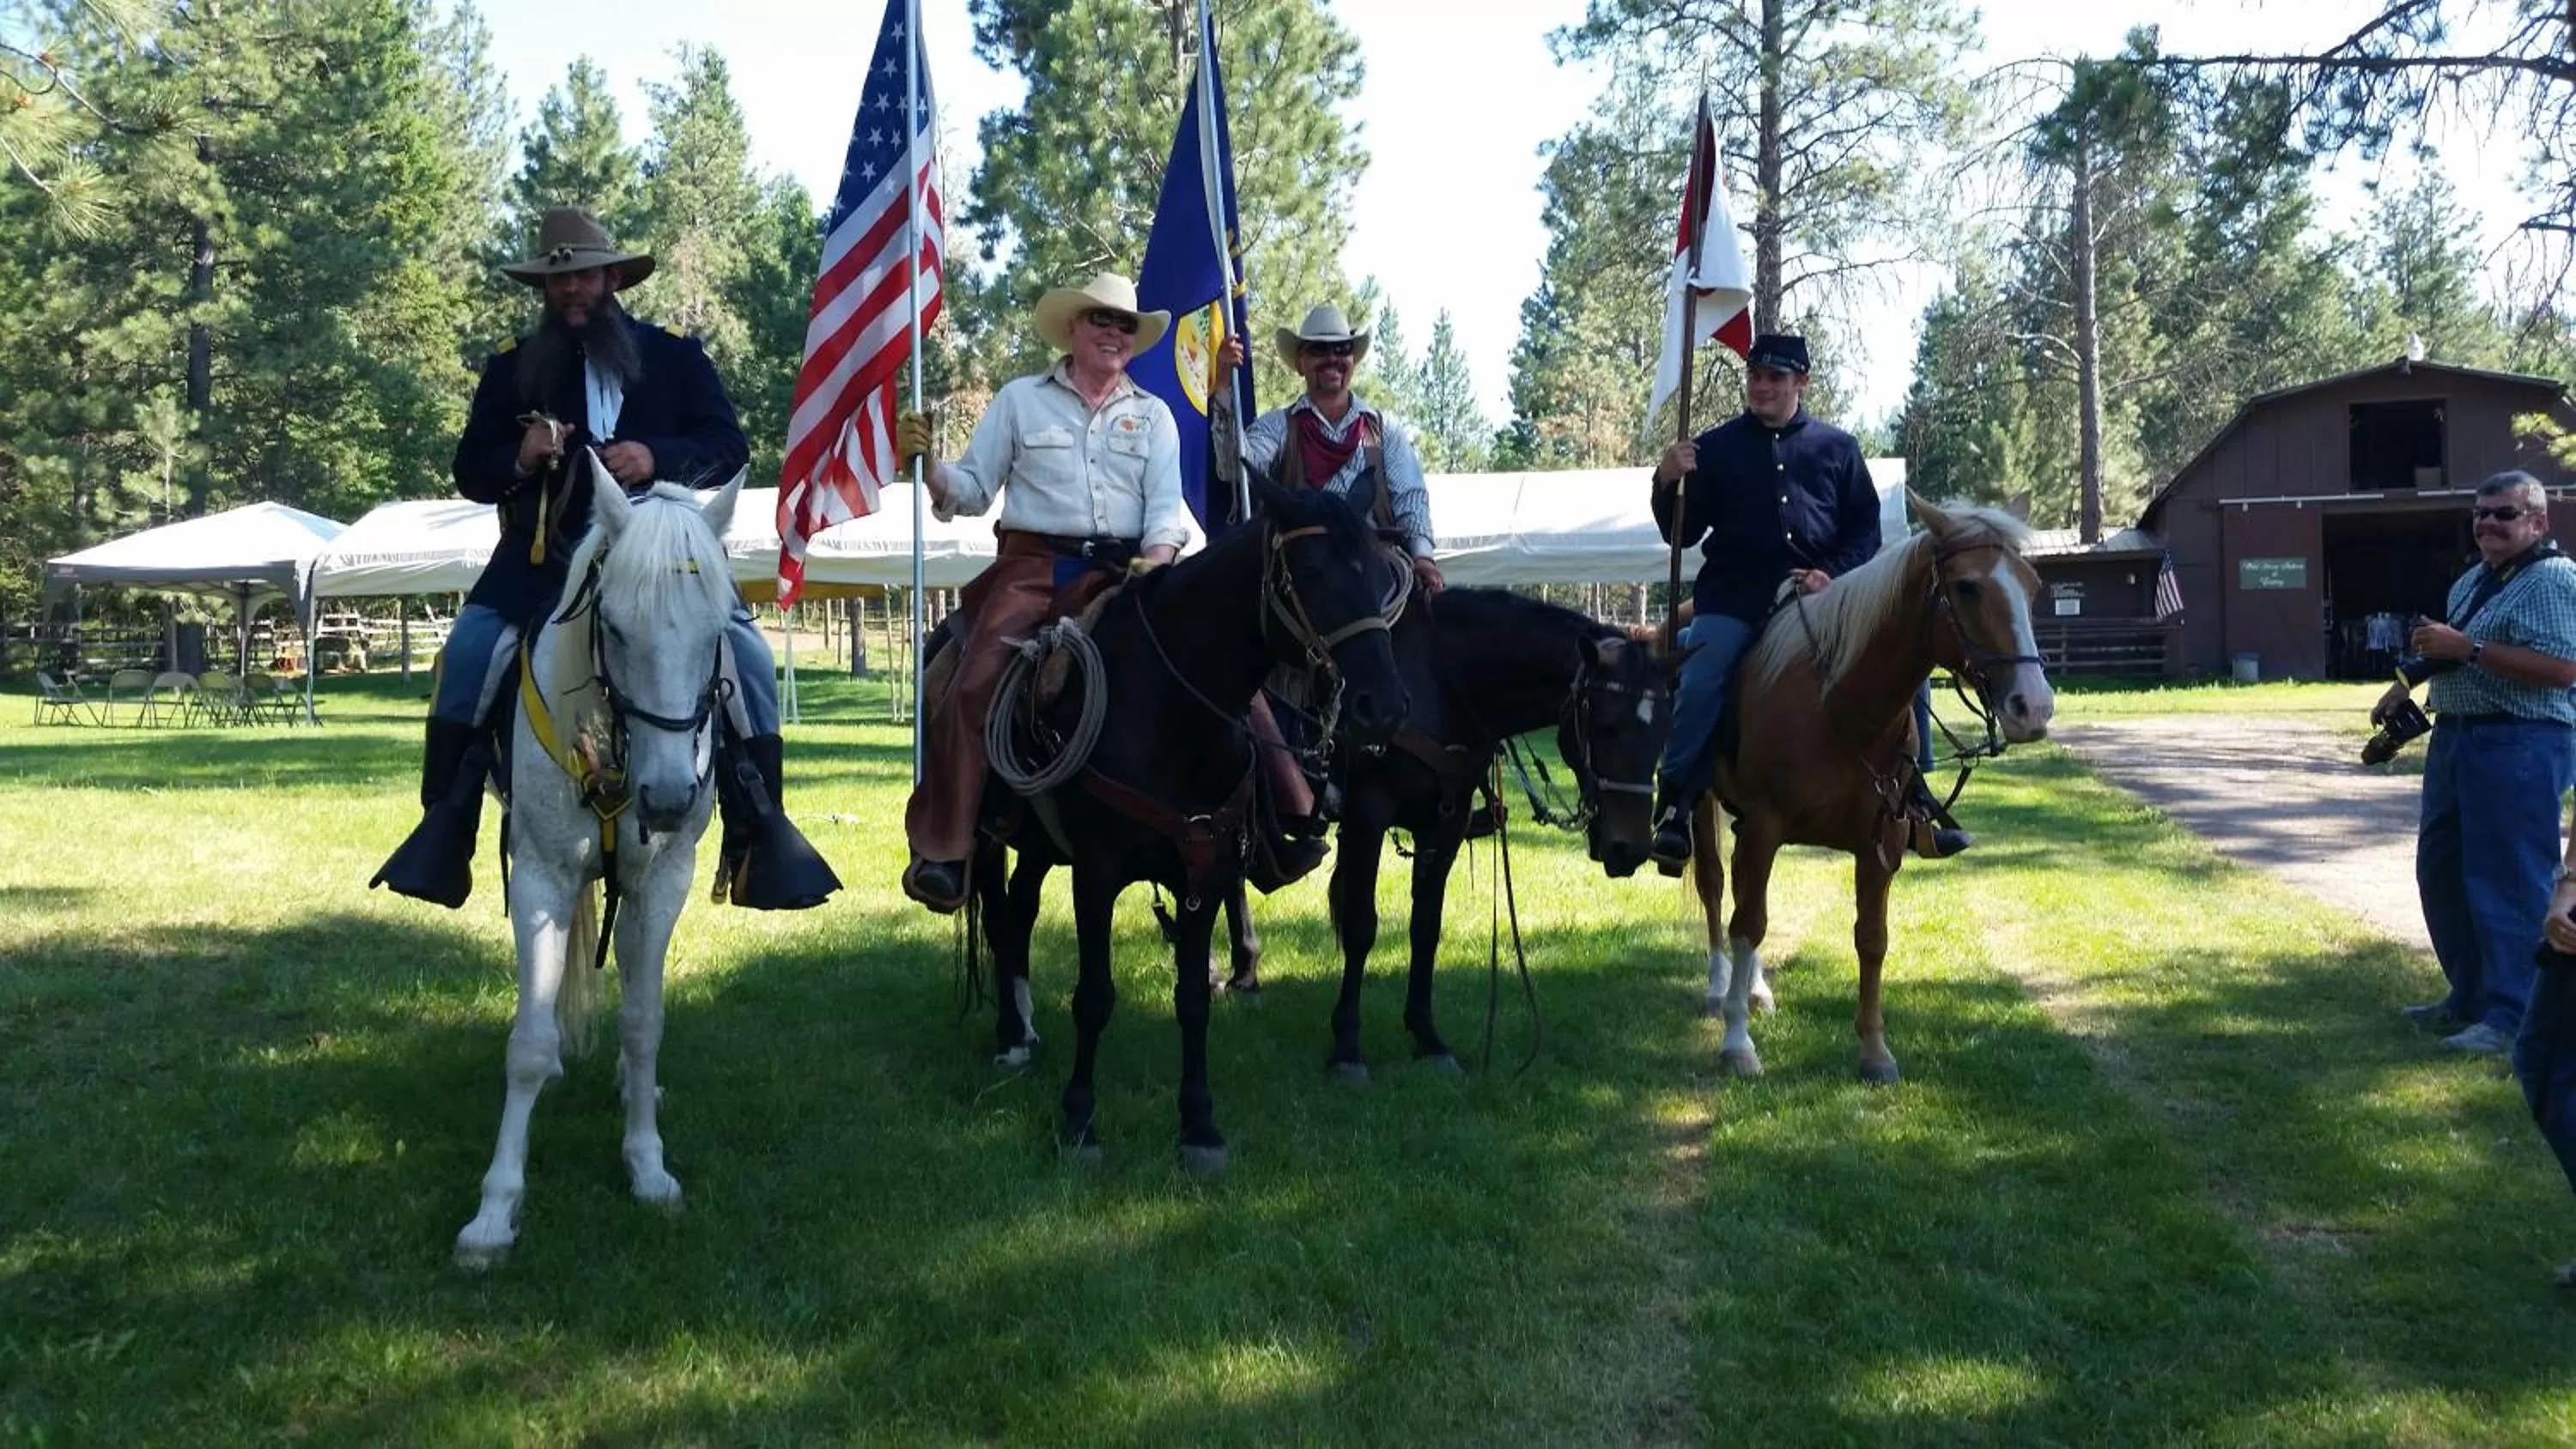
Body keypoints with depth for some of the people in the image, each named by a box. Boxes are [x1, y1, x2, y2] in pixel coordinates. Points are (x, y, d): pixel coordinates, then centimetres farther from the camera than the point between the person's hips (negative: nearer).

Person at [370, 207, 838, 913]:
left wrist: (660, 457, -19)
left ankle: (760, 830, -6)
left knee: (746, 655, -18)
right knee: (469, 649, -21)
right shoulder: (512, 368, 12)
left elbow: (730, 447, 1)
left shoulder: (676, 357, 10)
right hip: (544, 555, 1)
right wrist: (519, 459, -12)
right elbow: (470, 471, 11)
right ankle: (444, 829, -9)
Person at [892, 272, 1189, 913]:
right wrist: (925, 462, -11)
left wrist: (1157, 560, -15)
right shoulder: (1020, 399, 11)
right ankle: (942, 851, -17)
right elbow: (973, 492, 9)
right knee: (973, 688, -21)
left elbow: (1165, 503, 5)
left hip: (1124, 572, 2)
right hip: (1034, 566, -2)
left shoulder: (1153, 414, 15)